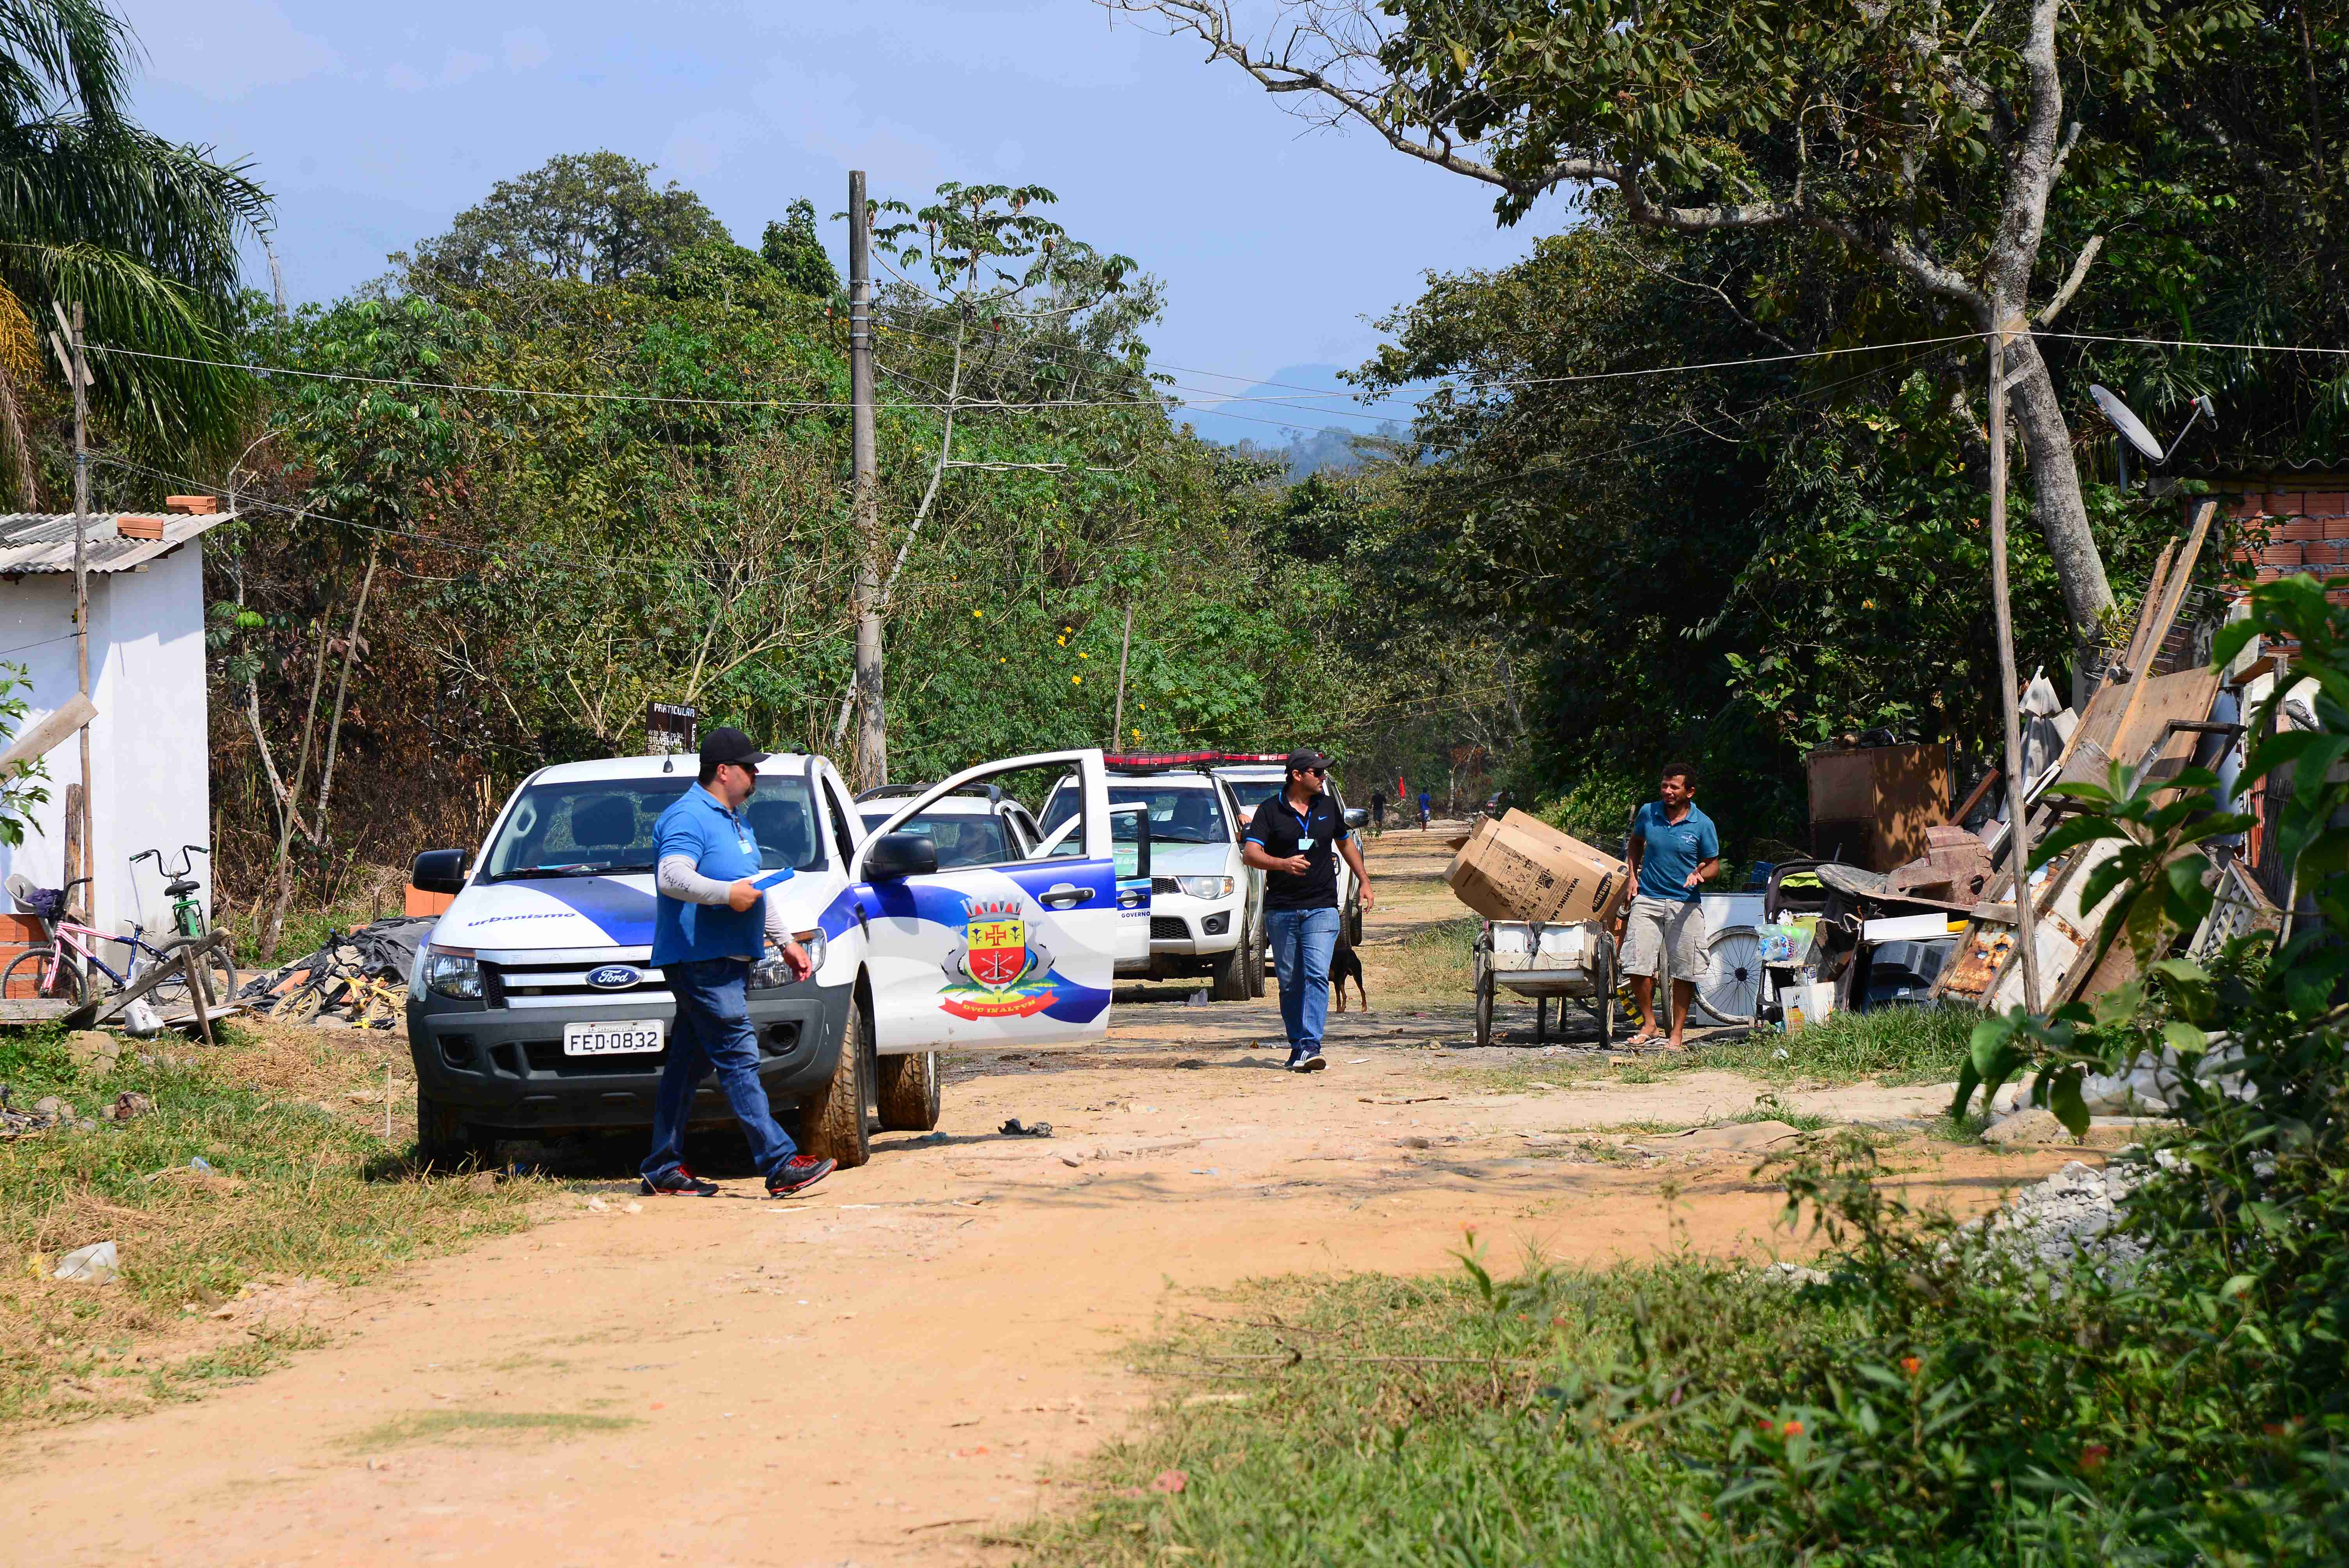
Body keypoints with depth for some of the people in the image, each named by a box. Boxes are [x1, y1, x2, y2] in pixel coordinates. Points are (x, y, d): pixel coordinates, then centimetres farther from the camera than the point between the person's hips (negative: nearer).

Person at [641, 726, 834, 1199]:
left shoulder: (734, 821, 24)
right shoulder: (688, 818, -9)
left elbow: (760, 890, 32)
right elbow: (672, 877, -24)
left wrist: (785, 942, 28)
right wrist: (727, 893, -28)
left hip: (730, 962, 10)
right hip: (700, 960, -10)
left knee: (689, 1063, 11)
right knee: (739, 1060, -12)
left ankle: (664, 1170, 14)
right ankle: (780, 1164, -16)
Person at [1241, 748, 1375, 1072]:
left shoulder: (1327, 807, 10)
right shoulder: (1270, 811, -1)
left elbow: (1345, 842, 27)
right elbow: (1251, 854, -12)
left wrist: (1364, 881, 23)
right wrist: (1282, 863, -30)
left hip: (1322, 909, 1)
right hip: (1281, 910, -1)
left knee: (1317, 976, -14)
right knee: (1290, 982, 5)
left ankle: (1310, 1047, -21)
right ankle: (1297, 1046, 16)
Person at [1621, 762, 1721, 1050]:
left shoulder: (1702, 824, -3)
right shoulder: (1648, 813, 3)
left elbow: (1714, 865, 4)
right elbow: (1636, 843, 23)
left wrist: (1700, 875, -19)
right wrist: (1633, 876, 9)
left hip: (1685, 904, -2)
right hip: (1648, 899, 2)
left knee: (1683, 972, 1)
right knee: (1638, 967, -6)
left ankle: (1678, 1033, 12)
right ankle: (1649, 1024, 13)